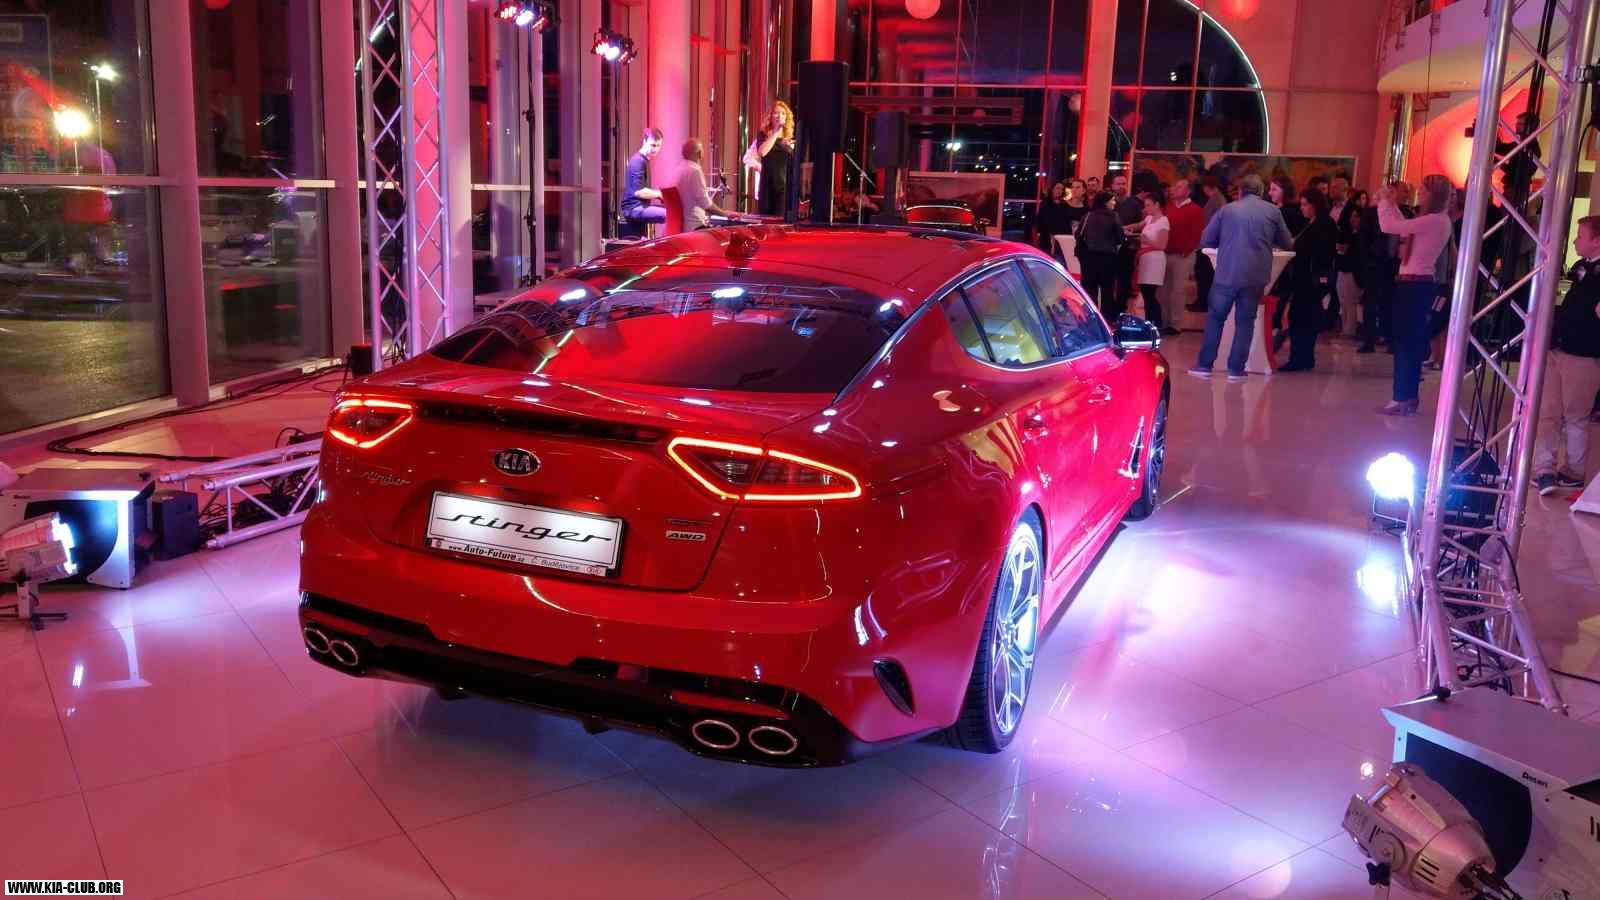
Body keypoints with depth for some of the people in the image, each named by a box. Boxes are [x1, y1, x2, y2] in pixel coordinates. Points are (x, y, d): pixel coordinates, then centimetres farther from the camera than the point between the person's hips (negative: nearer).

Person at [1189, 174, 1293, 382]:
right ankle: (1236, 369, 7)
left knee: (1215, 318, 10)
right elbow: (1287, 244, 13)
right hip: (1255, 276, 0)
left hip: (1227, 274, 0)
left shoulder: (1227, 209, 3)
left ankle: (1204, 365, 9)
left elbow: (1206, 241, 6)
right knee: (1245, 322, 7)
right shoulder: (1273, 212, 4)